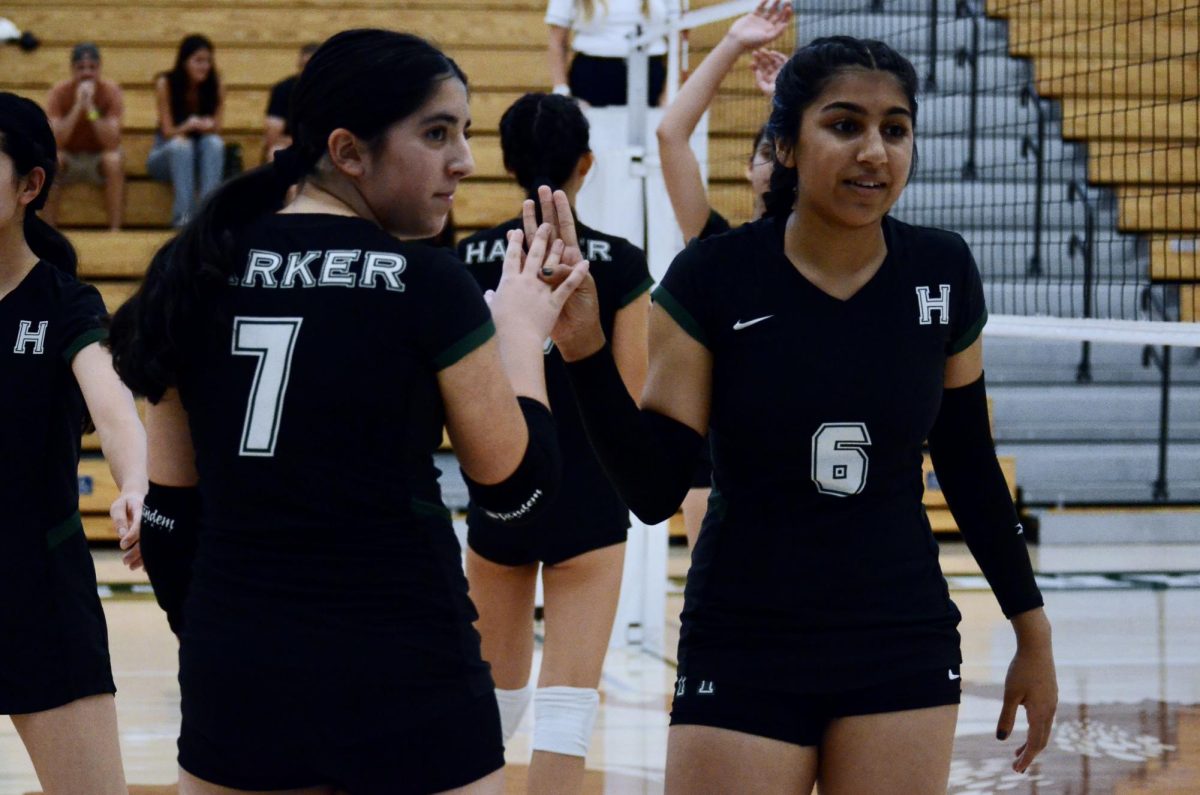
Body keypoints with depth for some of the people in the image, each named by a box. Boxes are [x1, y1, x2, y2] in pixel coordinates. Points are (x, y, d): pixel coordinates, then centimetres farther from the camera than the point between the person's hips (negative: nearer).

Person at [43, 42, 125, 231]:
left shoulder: (111, 91, -15)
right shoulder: (59, 92, -14)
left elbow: (112, 143, -26)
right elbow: (55, 142, -26)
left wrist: (91, 107, -35)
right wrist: (78, 106, -33)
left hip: (99, 156, 0)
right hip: (69, 157, 0)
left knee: (114, 159, -33)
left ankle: (115, 230, -28)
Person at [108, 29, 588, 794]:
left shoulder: (201, 270, 5)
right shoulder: (425, 283, -10)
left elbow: (172, 505, 10)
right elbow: (519, 487, -1)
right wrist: (523, 332, 13)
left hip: (236, 667, 5)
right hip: (404, 674, -5)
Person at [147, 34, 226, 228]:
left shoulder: (215, 85, -6)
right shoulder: (165, 84, -12)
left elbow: (217, 129, -8)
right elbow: (168, 132, -15)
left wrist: (207, 126, -34)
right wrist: (188, 126, -37)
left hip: (204, 157, 2)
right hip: (168, 156, -2)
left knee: (214, 143, -31)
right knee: (180, 145, -35)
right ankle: (183, 215, -44)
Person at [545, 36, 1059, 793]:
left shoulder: (943, 272, -3)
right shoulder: (713, 277, -10)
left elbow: (969, 465, 10)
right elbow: (655, 491, -10)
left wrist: (1033, 633, 12)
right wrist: (586, 352, -23)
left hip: (906, 649, 2)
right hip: (743, 654, -2)